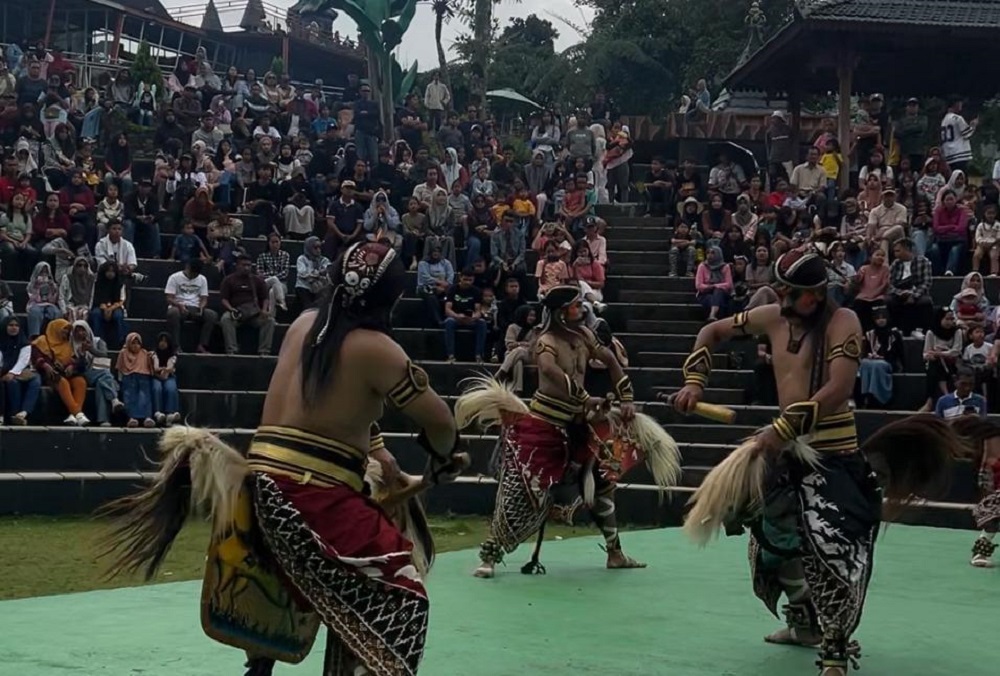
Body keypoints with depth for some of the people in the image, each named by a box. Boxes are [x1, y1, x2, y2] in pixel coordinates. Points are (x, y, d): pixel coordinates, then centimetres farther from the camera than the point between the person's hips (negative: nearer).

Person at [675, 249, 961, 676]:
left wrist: (781, 429, -29)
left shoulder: (841, 321, -15)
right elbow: (712, 332, 17)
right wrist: (695, 381, 2)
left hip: (832, 449, -7)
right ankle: (804, 623, 40)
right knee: (774, 536, 19)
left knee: (829, 544, -21)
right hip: (787, 447, 8)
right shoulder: (773, 318, 3)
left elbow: (840, 388, -27)